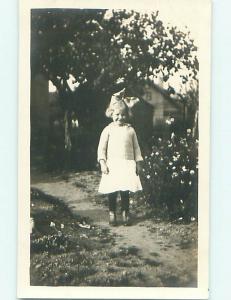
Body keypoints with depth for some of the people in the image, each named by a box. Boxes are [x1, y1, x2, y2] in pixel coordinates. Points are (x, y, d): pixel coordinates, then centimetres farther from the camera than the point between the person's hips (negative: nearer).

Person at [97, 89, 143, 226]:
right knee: (112, 191, 1)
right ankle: (112, 213, 16)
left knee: (126, 191, 2)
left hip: (127, 164, 1)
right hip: (112, 165, -1)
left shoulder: (130, 130, 6)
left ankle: (125, 212, 17)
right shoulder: (108, 130, 1)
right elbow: (101, 147, 0)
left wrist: (138, 162, 8)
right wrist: (102, 162, -8)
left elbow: (136, 147, 11)